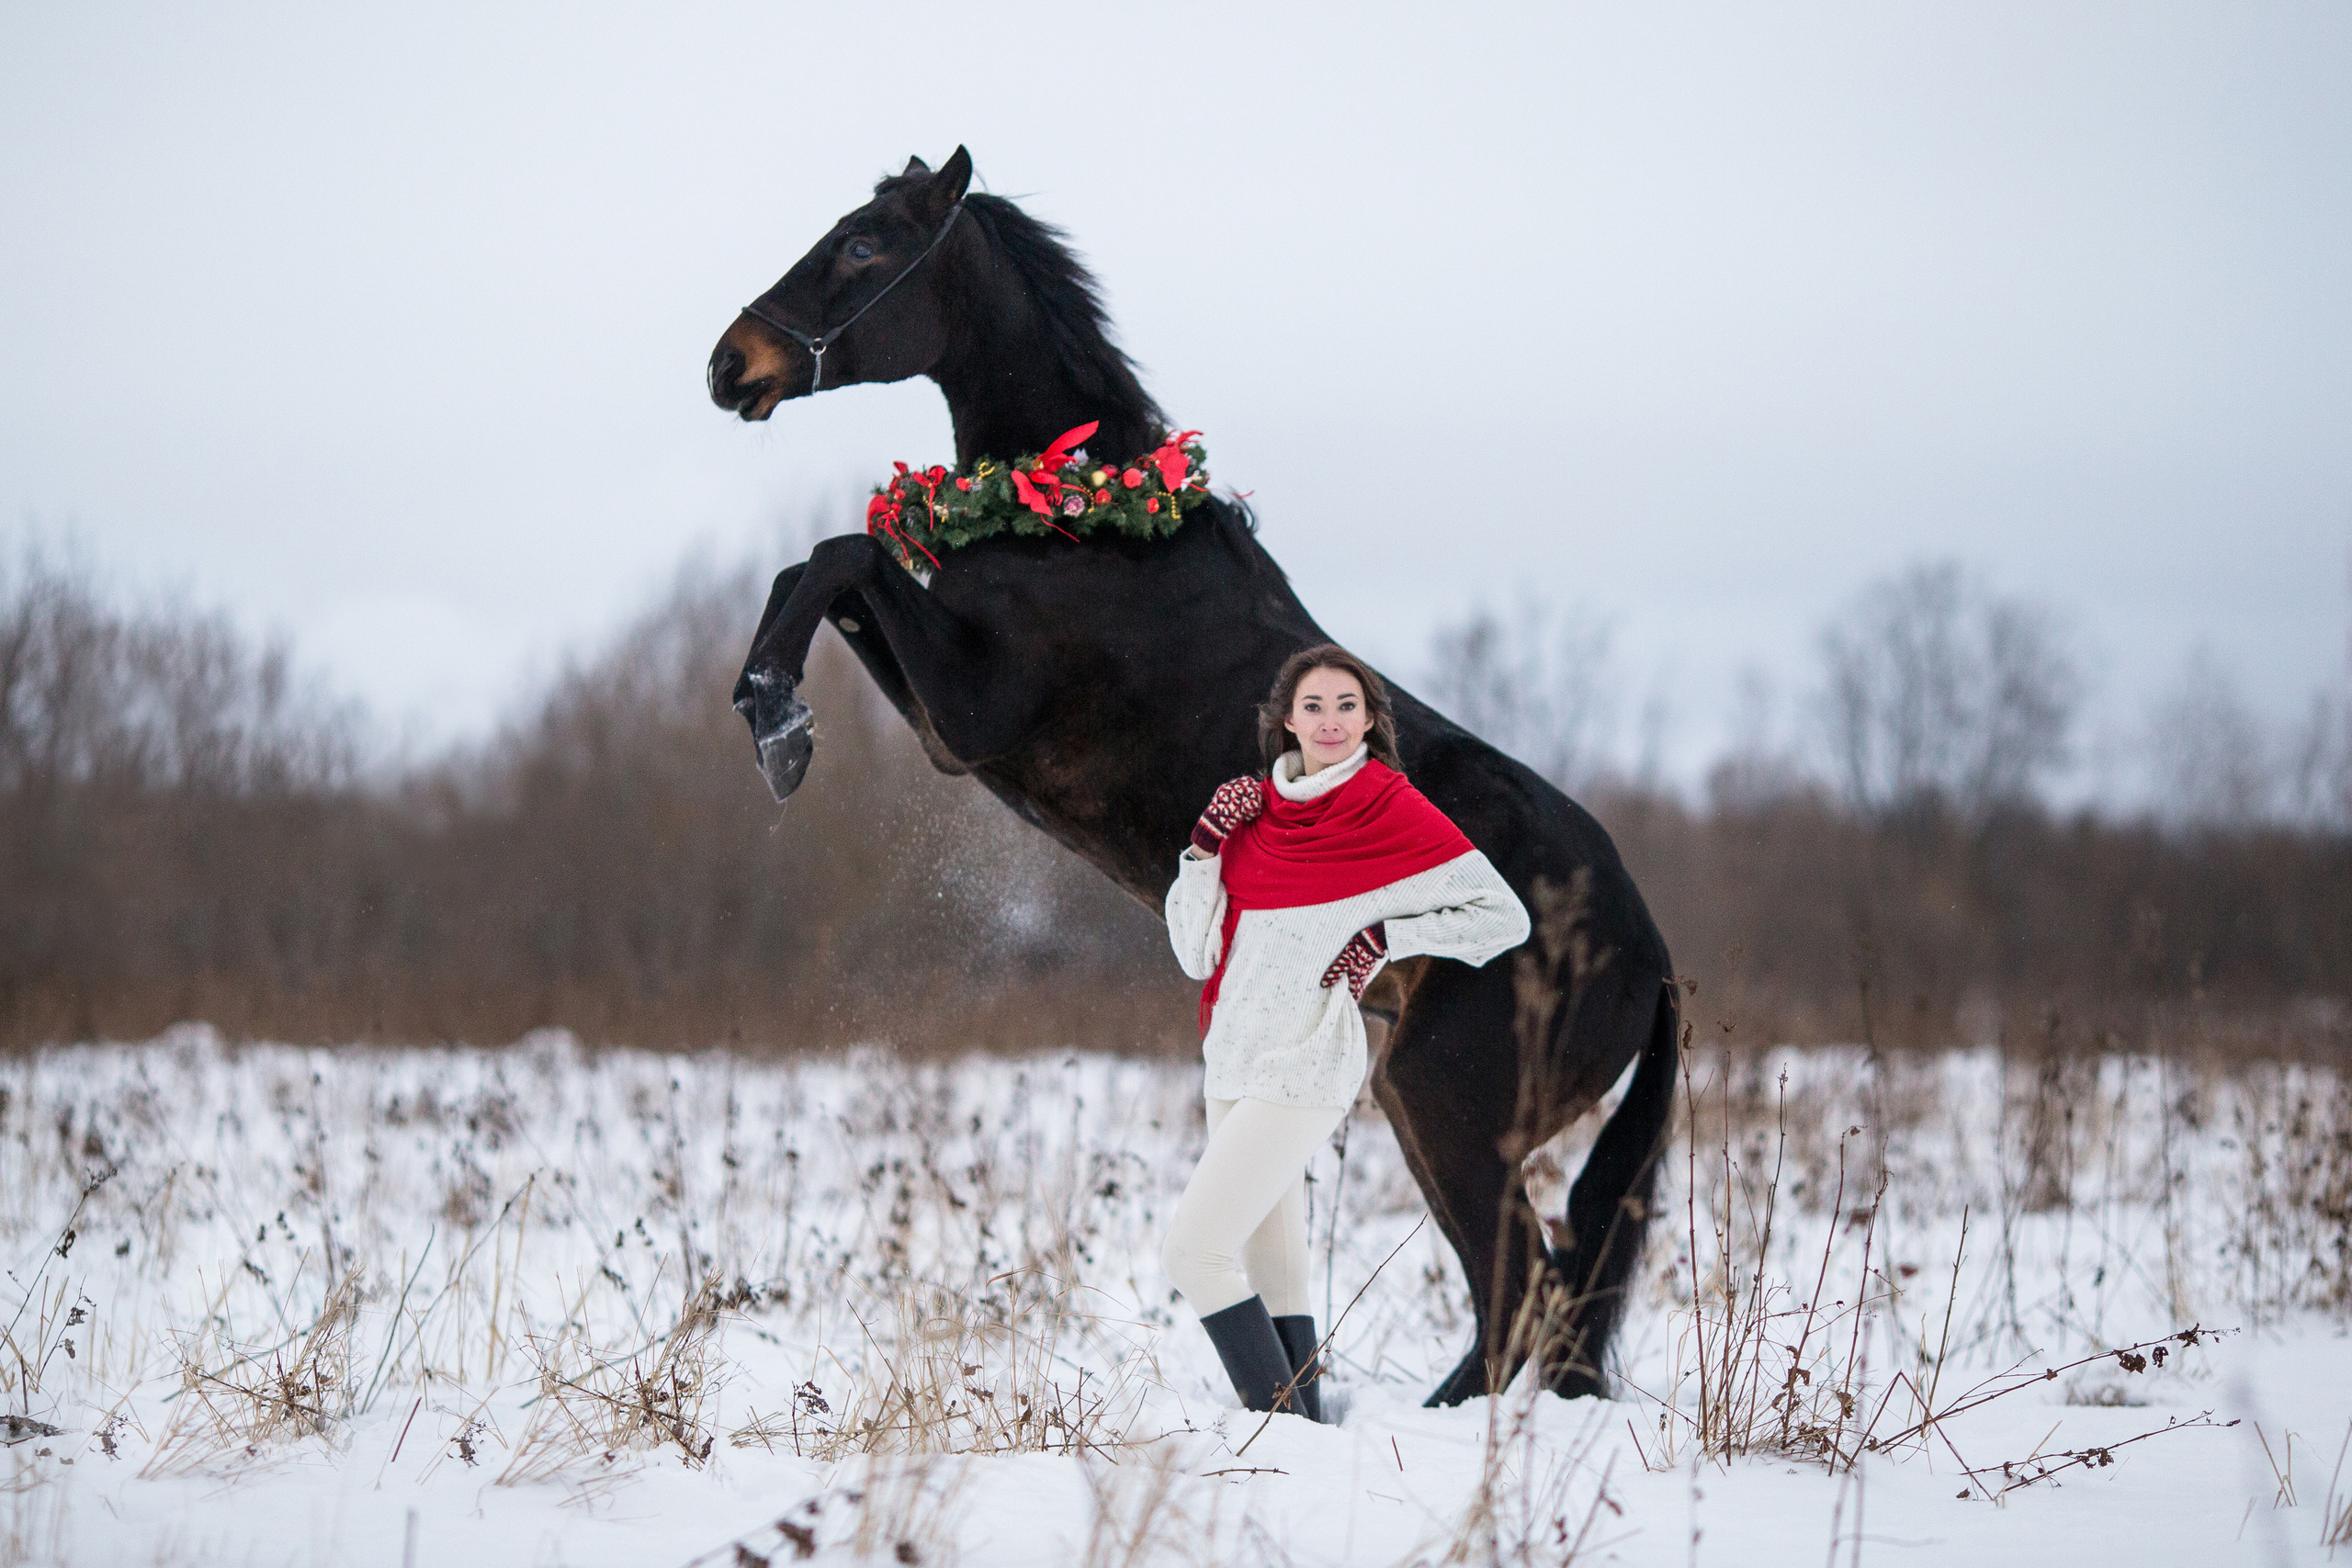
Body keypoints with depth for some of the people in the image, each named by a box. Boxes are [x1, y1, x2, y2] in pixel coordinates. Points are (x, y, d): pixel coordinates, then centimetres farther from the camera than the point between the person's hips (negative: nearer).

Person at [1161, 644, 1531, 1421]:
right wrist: (1205, 844, -3)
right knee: (1270, 1271, 8)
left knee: (1194, 1252, -16)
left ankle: (1284, 1427, -13)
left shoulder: (1394, 810, -6)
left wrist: (1387, 937, -10)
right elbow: (1196, 954, 9)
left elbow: (1504, 919, -3)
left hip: (1304, 1068, -7)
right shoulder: (1255, 810, 11)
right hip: (1232, 1063, 7)